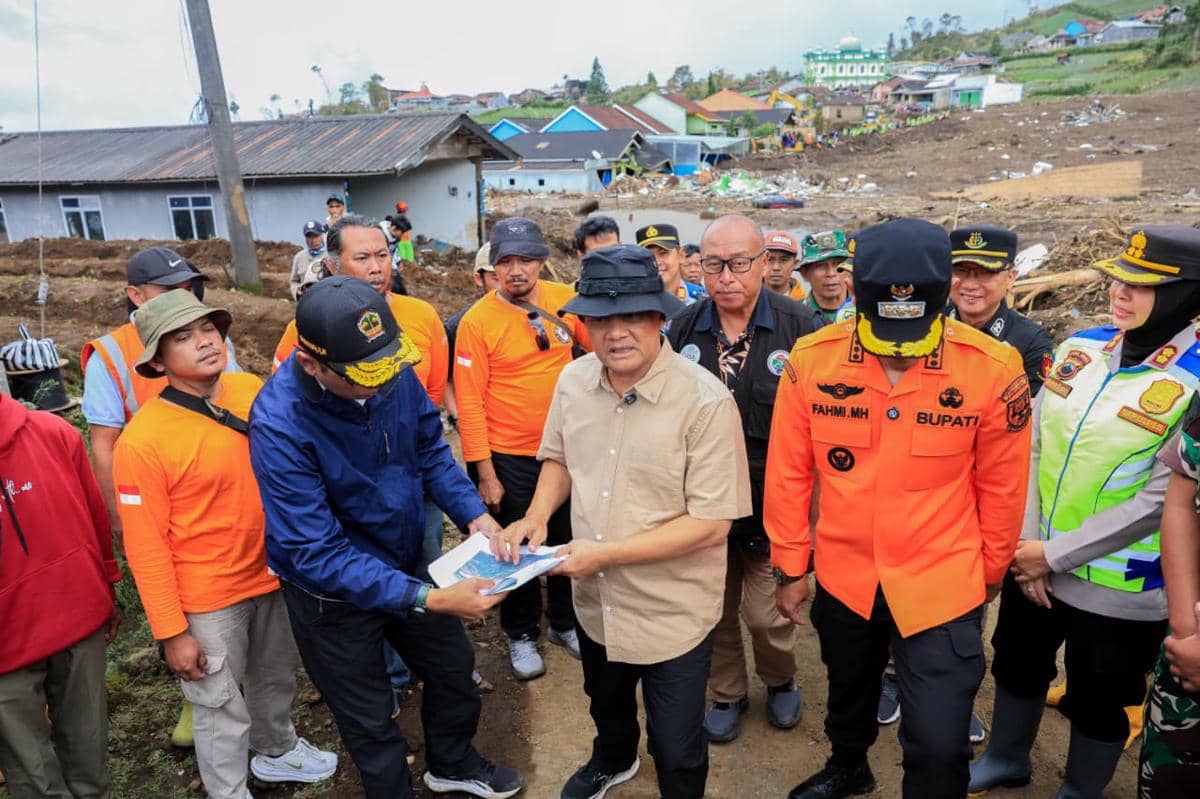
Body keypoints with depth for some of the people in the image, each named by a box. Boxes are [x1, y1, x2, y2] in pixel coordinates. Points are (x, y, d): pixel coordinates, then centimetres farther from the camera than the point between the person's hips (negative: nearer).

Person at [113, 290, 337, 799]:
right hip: (207, 599, -5)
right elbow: (146, 547, -16)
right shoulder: (143, 441, -21)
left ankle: (277, 752, 53)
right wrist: (171, 631, -13)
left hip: (271, 574, 5)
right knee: (222, 708, 12)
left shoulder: (252, 391, -7)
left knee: (276, 676, 26)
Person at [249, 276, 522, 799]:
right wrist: (428, 599, -38)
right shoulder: (279, 424, -33)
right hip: (333, 591, -5)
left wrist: (475, 515, -18)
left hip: (406, 562, 5)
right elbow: (319, 554, -32)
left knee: (454, 667, 24)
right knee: (370, 719, 16)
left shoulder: (392, 371, -18)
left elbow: (429, 448, -3)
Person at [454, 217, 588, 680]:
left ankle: (565, 623, 42)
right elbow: (469, 403, -14)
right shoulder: (477, 321, -15)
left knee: (569, 541, 19)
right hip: (509, 459, -3)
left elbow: (596, 347, 10)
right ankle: (521, 635, 36)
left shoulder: (565, 300, -5)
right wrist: (485, 473, -14)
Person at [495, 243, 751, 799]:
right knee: (605, 702, 33)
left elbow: (711, 522, -23)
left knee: (677, 752, 13)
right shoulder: (573, 380, -7)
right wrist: (536, 516, -10)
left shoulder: (705, 400, -25)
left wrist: (606, 554, -25)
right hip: (594, 600, 6)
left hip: (673, 611, -6)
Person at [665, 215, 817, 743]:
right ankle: (727, 693, 43)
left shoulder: (800, 327, -11)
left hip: (773, 502, -2)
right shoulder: (683, 328, -1)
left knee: (767, 614, 7)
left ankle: (780, 681, 40)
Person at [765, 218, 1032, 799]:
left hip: (943, 586, -2)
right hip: (842, 575, 3)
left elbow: (1001, 486, -4)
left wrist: (991, 572, 8)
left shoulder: (993, 369, -18)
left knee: (938, 746, 2)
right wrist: (790, 565, 3)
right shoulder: (812, 359, -15)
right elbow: (788, 473, -4)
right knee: (848, 691, 27)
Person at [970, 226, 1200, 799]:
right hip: (1032, 564, 5)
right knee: (1017, 667, 23)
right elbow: (1032, 446, -1)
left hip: (1118, 590, -5)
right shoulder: (1080, 349, -1)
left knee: (1096, 703, 16)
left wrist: (1055, 555, -16)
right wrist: (1026, 543, -7)